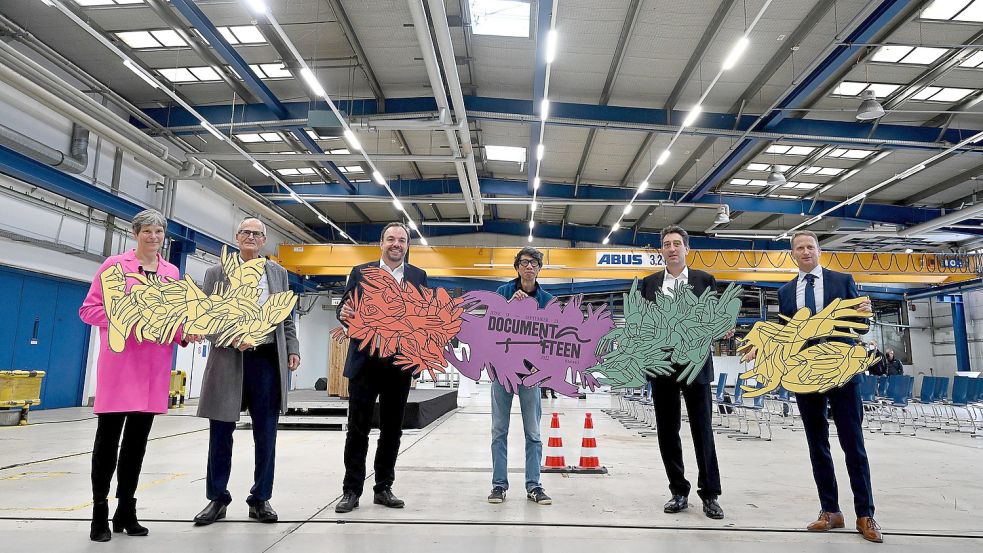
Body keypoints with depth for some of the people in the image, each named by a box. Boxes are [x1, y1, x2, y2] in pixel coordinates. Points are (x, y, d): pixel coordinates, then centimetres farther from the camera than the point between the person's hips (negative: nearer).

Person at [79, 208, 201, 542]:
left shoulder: (172, 272, 13)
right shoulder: (115, 265, 2)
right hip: (119, 361, -3)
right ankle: (100, 511, 16)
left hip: (155, 365, 4)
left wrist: (186, 332, -5)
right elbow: (89, 309, 0)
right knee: (108, 435, 2)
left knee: (138, 437, 10)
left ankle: (126, 510, 21)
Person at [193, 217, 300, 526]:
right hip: (228, 361, -1)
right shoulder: (217, 273, 6)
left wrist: (293, 350, 3)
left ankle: (260, 499, 19)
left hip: (268, 360, 1)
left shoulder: (278, 273, 12)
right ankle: (217, 498, 23)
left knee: (266, 435, 6)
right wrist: (231, 337, -15)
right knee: (221, 433, 7)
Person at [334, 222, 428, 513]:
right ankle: (351, 490, 17)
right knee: (358, 428, 5)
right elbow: (344, 309, 4)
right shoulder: (360, 272, 6)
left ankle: (383, 488, 24)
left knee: (392, 429, 10)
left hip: (399, 364, 1)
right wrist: (344, 314, -19)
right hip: (365, 362, -1)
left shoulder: (418, 276, 8)